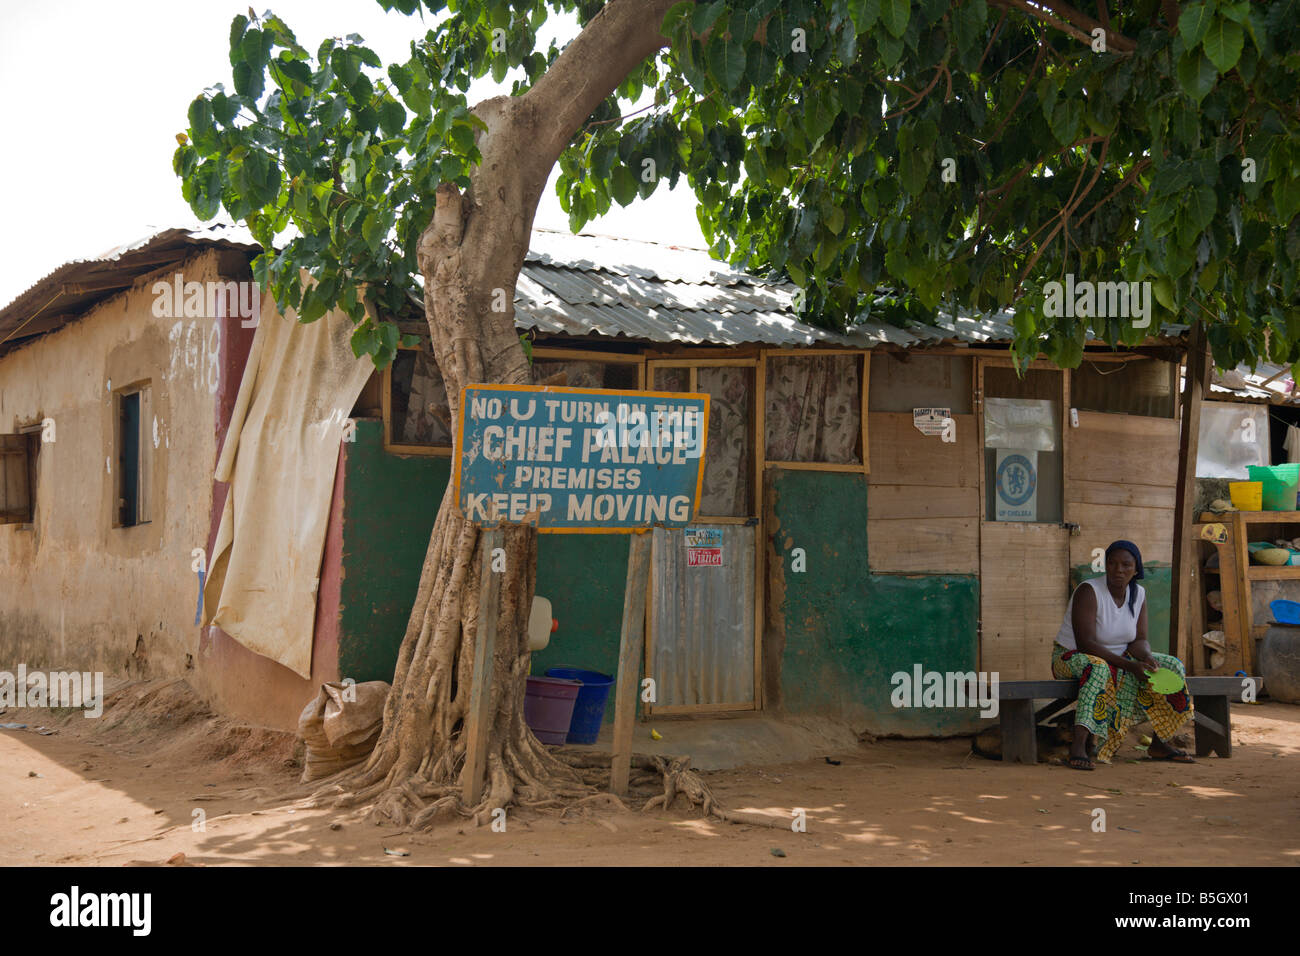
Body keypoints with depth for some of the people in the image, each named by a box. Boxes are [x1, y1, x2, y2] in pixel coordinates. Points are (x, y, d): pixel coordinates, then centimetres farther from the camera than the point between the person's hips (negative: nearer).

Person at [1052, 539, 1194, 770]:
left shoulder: (1138, 594, 1)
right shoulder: (1088, 592, -21)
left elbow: (1139, 640, -1)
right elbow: (1085, 643, -29)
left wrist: (1147, 657, -26)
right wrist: (1130, 666, -33)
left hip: (1119, 659, 7)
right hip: (1072, 658, -7)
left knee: (1172, 666, -7)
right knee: (1099, 668, -40)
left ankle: (1159, 743, -2)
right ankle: (1079, 745, -48)